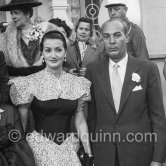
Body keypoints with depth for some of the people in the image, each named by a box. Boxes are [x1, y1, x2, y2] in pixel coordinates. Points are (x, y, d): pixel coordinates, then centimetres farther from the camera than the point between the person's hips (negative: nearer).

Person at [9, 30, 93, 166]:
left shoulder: (77, 83, 1)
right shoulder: (29, 83, -8)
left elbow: (80, 121, 6)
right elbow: (21, 123, -3)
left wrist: (89, 153, 3)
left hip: (69, 147, 3)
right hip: (40, 147, -3)